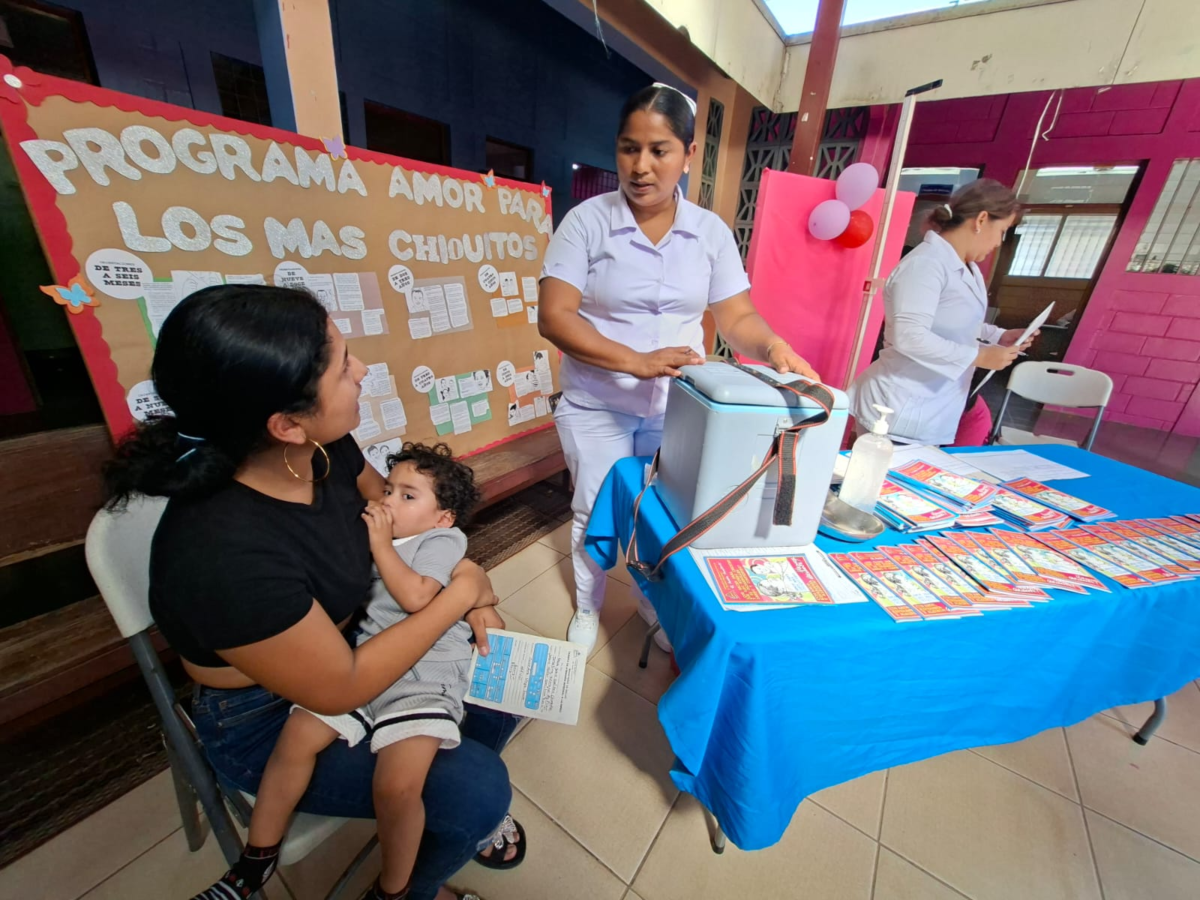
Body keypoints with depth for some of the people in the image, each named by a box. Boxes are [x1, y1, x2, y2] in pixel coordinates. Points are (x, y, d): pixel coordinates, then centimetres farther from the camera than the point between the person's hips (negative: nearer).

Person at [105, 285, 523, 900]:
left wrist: (461, 573, -12)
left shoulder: (323, 449, -18)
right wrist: (458, 595, -21)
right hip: (268, 722, -6)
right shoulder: (224, 554, -38)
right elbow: (340, 689, -27)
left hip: (348, 644, 6)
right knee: (478, 789, -11)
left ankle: (464, 813, 34)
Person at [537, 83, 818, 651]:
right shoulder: (587, 220, -8)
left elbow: (737, 316, 1)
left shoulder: (712, 231, 2)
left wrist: (773, 347, -21)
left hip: (679, 407, 3)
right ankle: (588, 607, 41)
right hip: (596, 406, -2)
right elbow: (554, 316, -16)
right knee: (596, 513, 12)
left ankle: (651, 599, 45)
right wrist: (634, 361, -28)